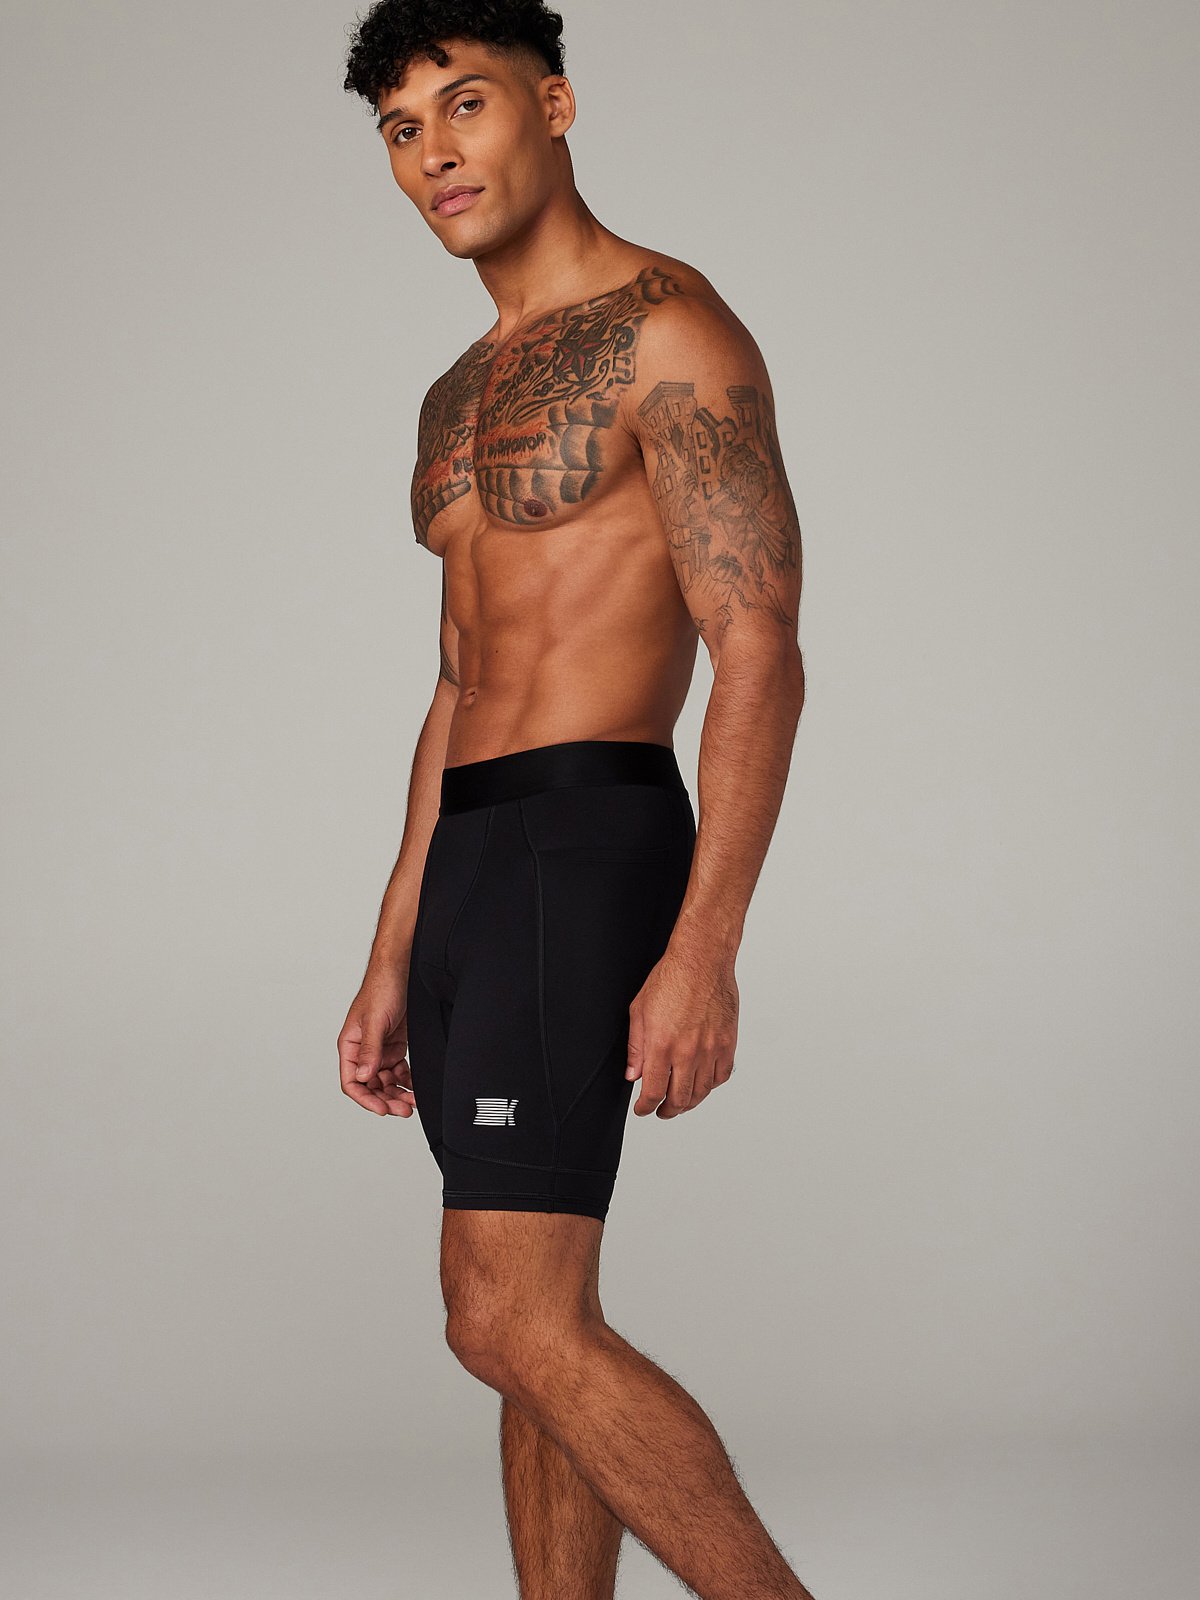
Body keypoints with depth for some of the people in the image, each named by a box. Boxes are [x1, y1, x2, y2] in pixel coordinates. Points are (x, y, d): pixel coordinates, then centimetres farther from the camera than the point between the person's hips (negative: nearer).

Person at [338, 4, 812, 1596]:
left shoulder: (670, 332, -9)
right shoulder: (463, 396, 19)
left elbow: (761, 655, -16)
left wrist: (704, 949, -24)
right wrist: (393, 959, 20)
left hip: (584, 841, -9)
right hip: (468, 860, 9)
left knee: (514, 1321, -15)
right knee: (528, 1315, 10)